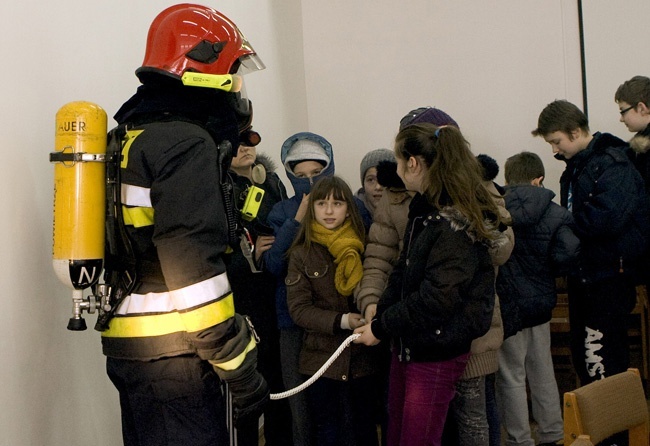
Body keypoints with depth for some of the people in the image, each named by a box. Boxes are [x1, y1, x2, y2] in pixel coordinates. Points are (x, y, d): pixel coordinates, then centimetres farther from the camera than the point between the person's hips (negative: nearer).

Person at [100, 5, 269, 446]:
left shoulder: (129, 136, 15)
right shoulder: (187, 144, -15)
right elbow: (195, 270, -22)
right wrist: (240, 370, -19)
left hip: (128, 344, 10)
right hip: (173, 355, -10)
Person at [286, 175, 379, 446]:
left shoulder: (362, 248, 0)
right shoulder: (302, 254, -5)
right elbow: (298, 308, -9)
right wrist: (341, 321, -20)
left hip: (361, 355, 2)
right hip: (321, 358, -1)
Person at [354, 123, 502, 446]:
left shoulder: (456, 222, -21)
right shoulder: (425, 208, 9)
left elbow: (437, 297, -25)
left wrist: (381, 327, -16)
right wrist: (378, 315, -1)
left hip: (437, 353, -9)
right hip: (407, 344, 9)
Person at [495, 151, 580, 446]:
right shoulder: (556, 214, -7)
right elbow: (568, 254, -18)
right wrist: (545, 274, 0)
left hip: (506, 303, -3)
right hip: (540, 301, 3)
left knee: (511, 377, 8)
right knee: (543, 372, 18)